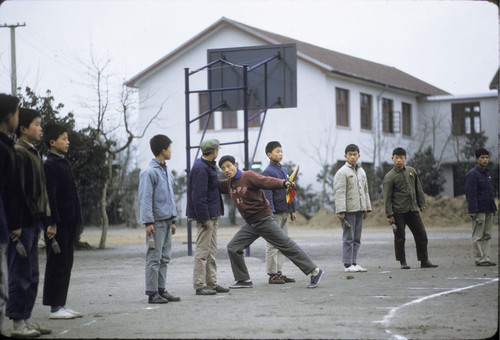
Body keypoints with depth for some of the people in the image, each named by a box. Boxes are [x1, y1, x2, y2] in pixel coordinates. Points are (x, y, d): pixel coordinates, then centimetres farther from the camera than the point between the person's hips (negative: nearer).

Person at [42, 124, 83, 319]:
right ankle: (55, 308, 0)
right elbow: (49, 196, -17)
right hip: (58, 223, -9)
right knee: (57, 264, -5)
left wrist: (76, 220, 18)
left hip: (68, 222, 9)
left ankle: (61, 305, 16)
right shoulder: (50, 165, -12)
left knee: (65, 265, 11)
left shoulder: (63, 163, 17)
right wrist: (52, 223, -21)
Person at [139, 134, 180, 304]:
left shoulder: (167, 172, 16)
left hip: (167, 221, 9)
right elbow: (145, 199, -14)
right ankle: (152, 293, -3)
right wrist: (148, 222, -18)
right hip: (157, 222, -8)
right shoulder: (149, 172, -11)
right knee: (154, 258, -5)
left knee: (165, 258, 11)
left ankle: (161, 290, 17)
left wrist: (173, 220, 20)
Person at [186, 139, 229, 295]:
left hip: (212, 215, 11)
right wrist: (204, 218, -23)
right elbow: (198, 196, -23)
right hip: (206, 216, -11)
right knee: (202, 250, -6)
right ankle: (200, 286, -3)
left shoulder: (207, 166, 14)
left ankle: (212, 283, 21)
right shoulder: (201, 169, -19)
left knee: (211, 251, 14)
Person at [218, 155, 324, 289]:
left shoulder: (248, 176, -14)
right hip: (250, 224, 8)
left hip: (264, 220, -8)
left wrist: (284, 183, -45)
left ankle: (314, 271, 2)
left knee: (287, 245, -5)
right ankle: (244, 280, 14)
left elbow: (267, 181, -28)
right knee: (233, 248, 3)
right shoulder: (228, 184, 9)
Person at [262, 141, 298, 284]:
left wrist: (293, 209, 18)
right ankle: (272, 275, -1)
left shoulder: (284, 170, 15)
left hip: (285, 212, 8)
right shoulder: (268, 172, -11)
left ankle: (279, 272, 16)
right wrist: (270, 212, -22)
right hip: (275, 213, -8)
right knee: (273, 245, -4)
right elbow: (267, 194, -16)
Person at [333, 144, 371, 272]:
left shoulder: (361, 172, 17)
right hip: (348, 210, -7)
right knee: (348, 238, -5)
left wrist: (367, 208, 19)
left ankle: (354, 263, 14)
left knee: (357, 239, 9)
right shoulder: (342, 172, -7)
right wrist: (340, 211, -20)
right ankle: (348, 264, -2)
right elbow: (339, 193, -13)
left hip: (359, 209, 7)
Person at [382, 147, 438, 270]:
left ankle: (424, 260, 11)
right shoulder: (389, 177, -4)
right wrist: (389, 214, -11)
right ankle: (403, 262, 11)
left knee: (421, 234, 3)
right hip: (398, 212, -5)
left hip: (413, 209, 5)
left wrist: (421, 203, 16)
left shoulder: (411, 171, 11)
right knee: (400, 237, 0)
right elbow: (387, 198, -6)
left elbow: (418, 188, 20)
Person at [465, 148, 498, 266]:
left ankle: (485, 258, 12)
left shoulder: (487, 173, 17)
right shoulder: (472, 174, -9)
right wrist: (473, 211, -20)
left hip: (488, 210, 8)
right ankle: (479, 259, -1)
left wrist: (494, 208, 19)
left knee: (487, 236, 9)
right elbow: (471, 194, -15)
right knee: (478, 236, -4)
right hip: (479, 211, -8)